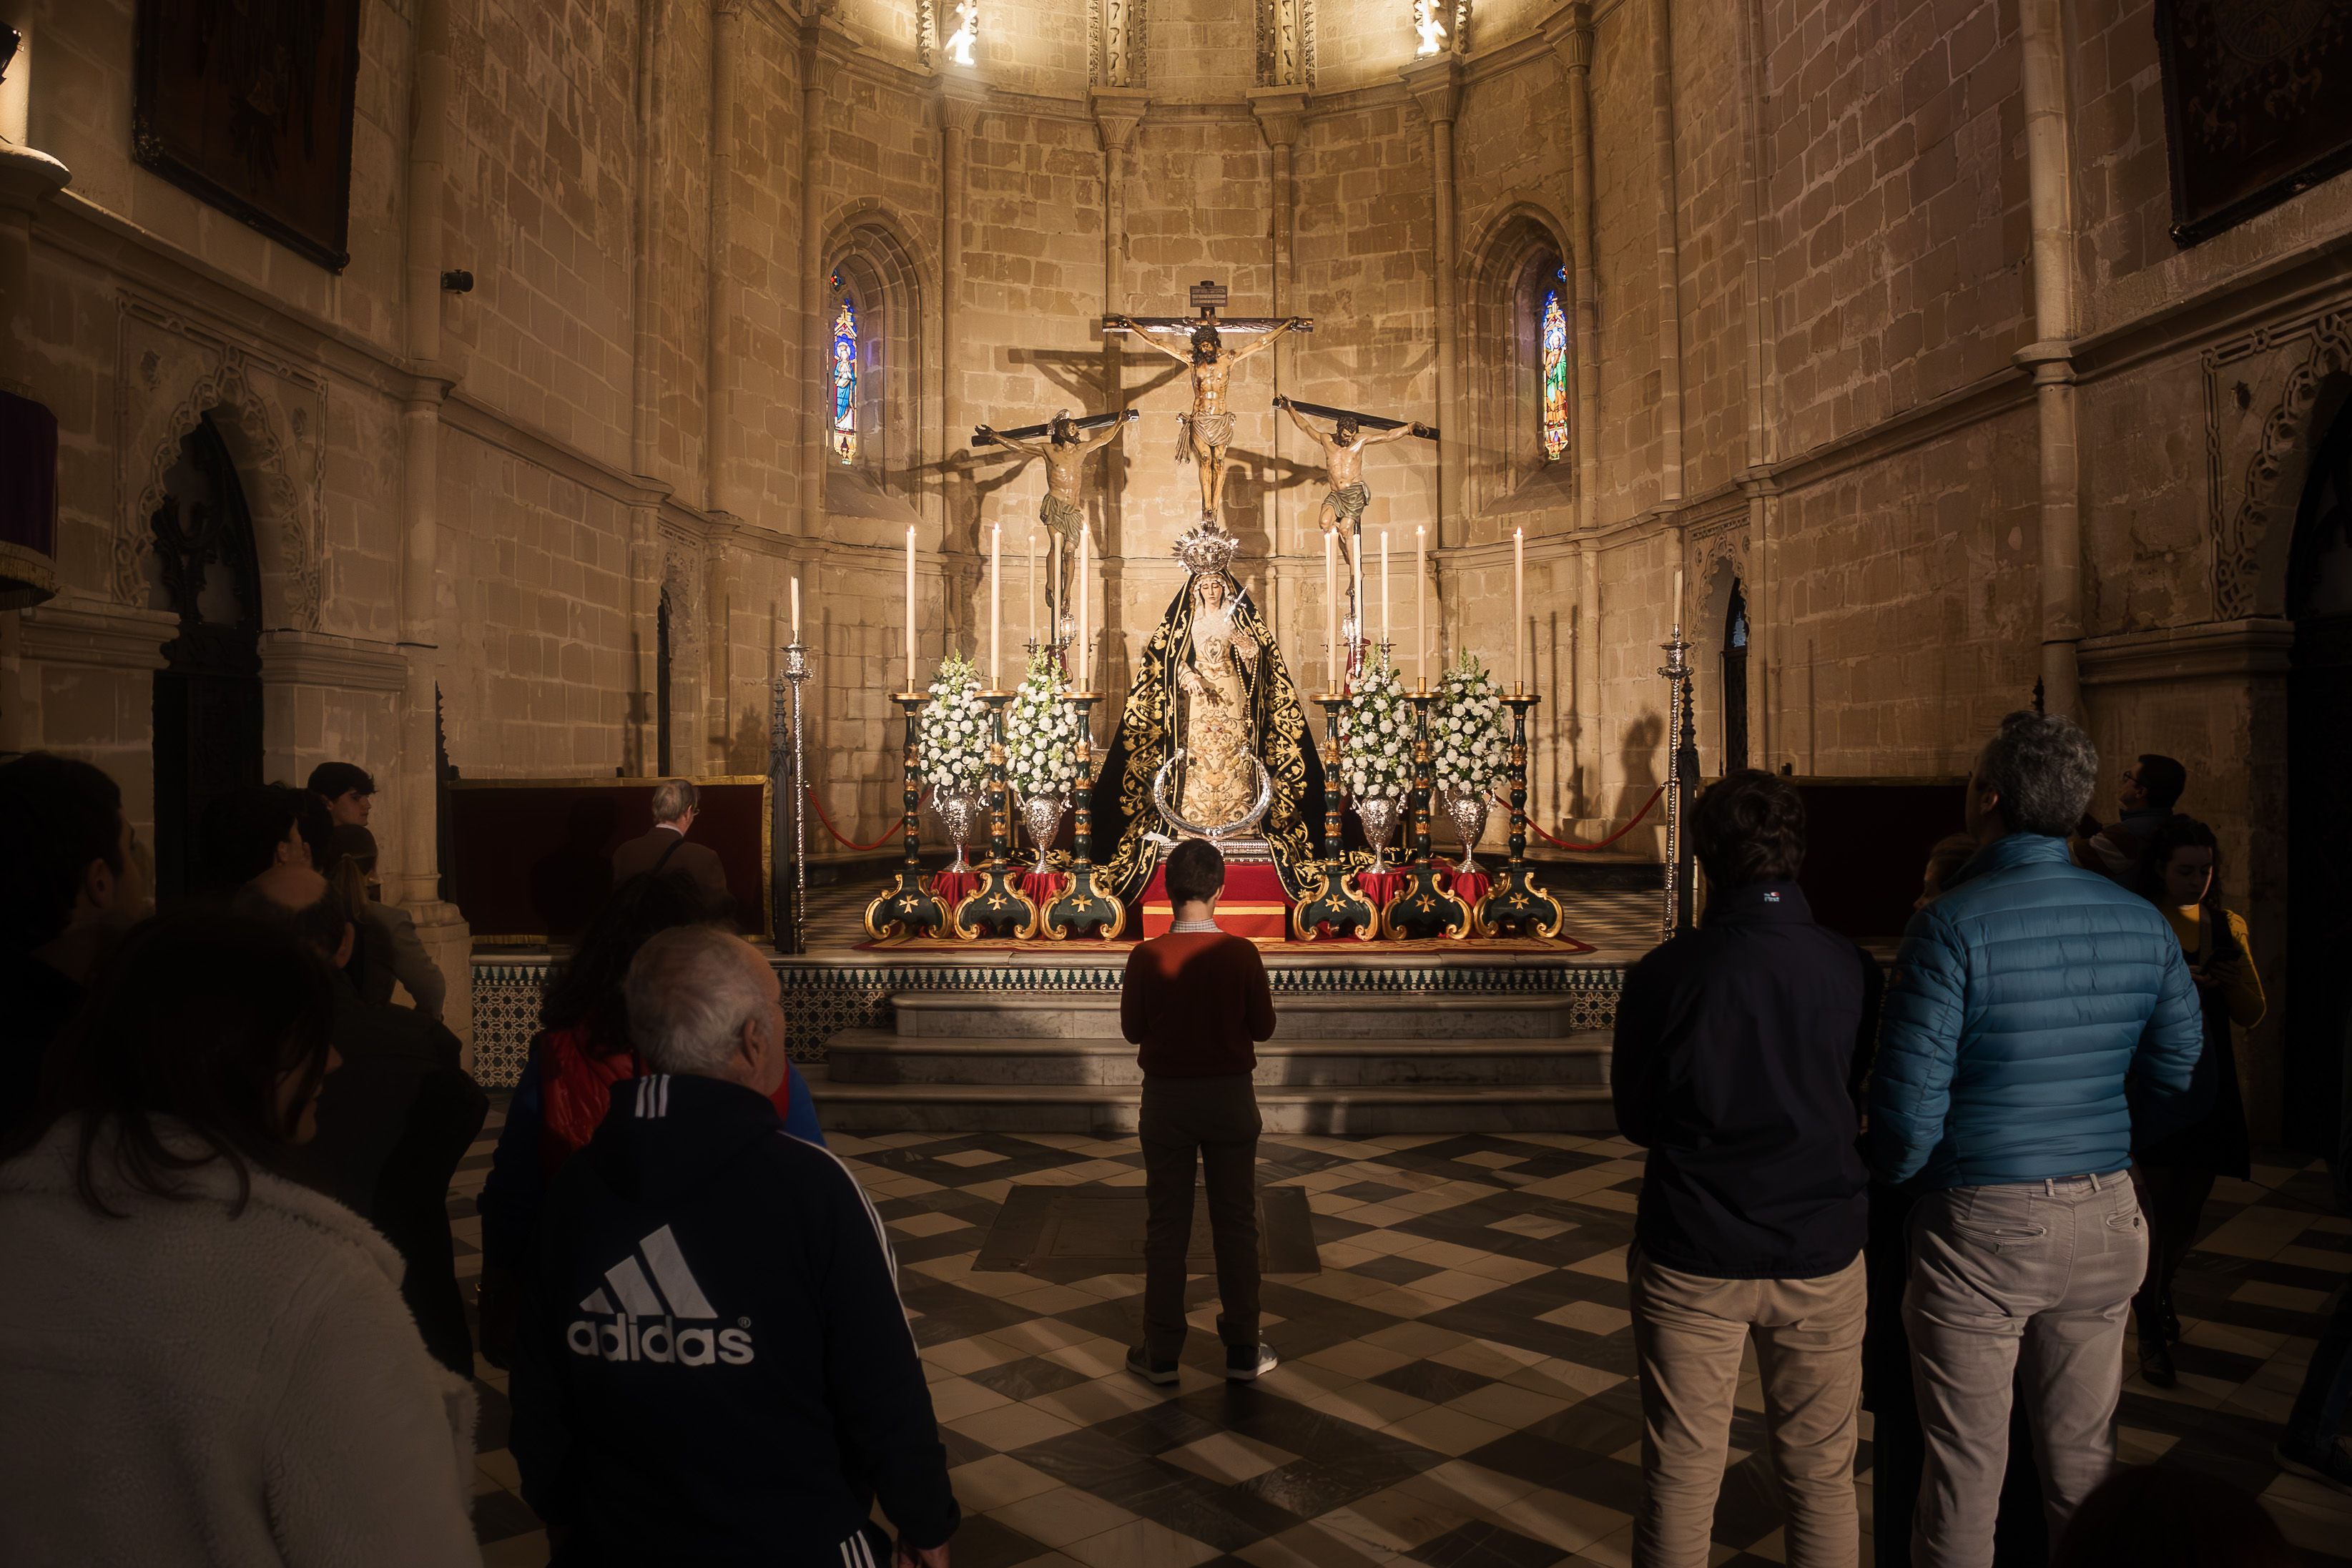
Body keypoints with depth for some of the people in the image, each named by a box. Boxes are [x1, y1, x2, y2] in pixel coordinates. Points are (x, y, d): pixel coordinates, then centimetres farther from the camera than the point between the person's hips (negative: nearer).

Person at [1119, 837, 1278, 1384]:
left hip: (1167, 1098, 0)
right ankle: (1243, 1350, 20)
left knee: (1166, 1225, 10)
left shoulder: (1147, 957, -13)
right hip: (1231, 1097, 0)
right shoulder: (1242, 953, -12)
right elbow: (1264, 1027, -3)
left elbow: (1132, 1029, -3)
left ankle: (1161, 1354, 17)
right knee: (1236, 1222, 11)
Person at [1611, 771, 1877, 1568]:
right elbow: (1873, 1105, 7)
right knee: (1822, 1479, 17)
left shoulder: (1661, 975, -13)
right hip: (1822, 1255, 2)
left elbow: (1634, 1117, 0)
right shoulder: (1853, 970, -9)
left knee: (1680, 1480, 12)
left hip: (1692, 1258, -1)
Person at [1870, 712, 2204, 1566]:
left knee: (1965, 1470, 9)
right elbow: (2178, 1087, 7)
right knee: (2084, 1462, 19)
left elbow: (1910, 1106, -18)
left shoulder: (1952, 926, -17)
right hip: (2104, 1223, 5)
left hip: (1977, 1226, -5)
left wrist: (1890, 1176, 1)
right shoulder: (2142, 922, 0)